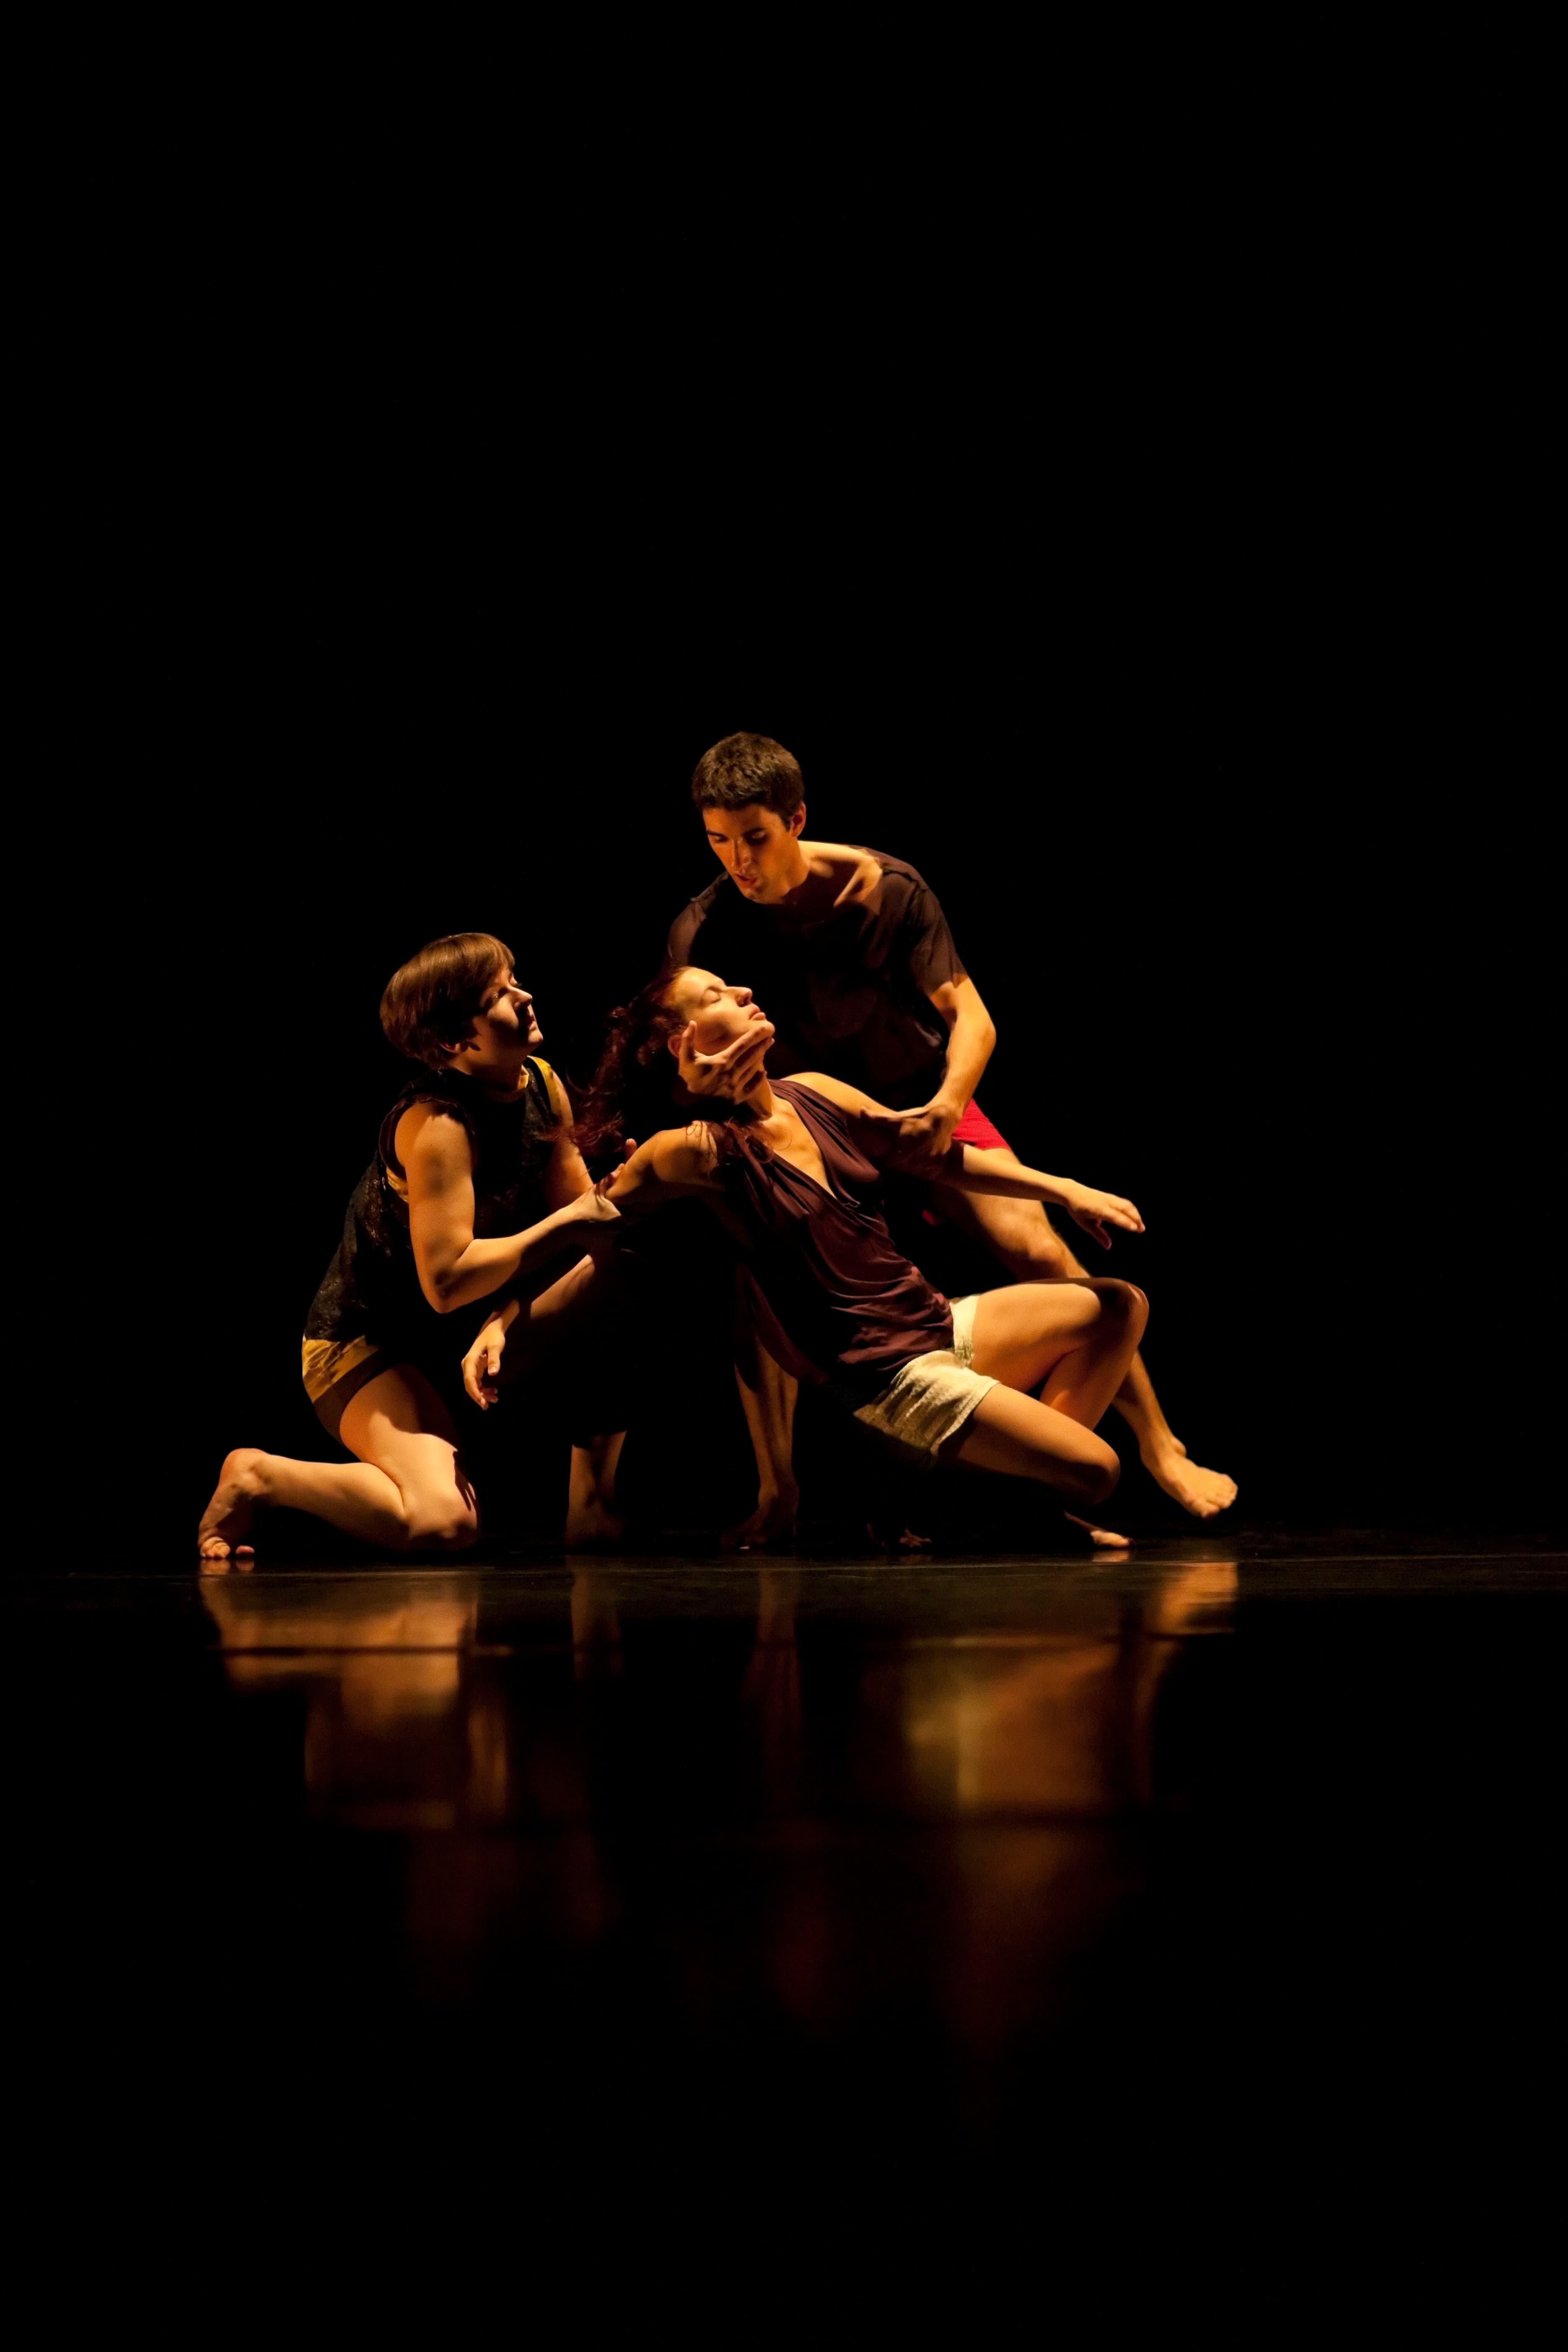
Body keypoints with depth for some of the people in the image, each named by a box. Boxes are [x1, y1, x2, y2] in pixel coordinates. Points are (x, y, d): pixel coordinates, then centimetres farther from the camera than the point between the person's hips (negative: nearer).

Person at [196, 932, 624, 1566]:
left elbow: (578, 1207, 2)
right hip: (366, 1346, -8)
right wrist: (566, 1225, -28)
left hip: (464, 1340, 8)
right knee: (441, 1522, -30)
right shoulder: (434, 1127, -25)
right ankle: (259, 1476, -4)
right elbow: (446, 1282, -31)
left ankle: (591, 1501, 3)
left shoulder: (543, 1087, -2)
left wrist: (612, 1205, -22)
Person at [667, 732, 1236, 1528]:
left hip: (925, 1109, -1)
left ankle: (1162, 1450, -3)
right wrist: (701, 1076, -43)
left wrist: (951, 1100, -39)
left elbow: (971, 1017, -18)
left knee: (1040, 1254, -15)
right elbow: (687, 1079, -17)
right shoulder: (703, 932, -18)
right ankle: (776, 1498, -7)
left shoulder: (887, 889, -20)